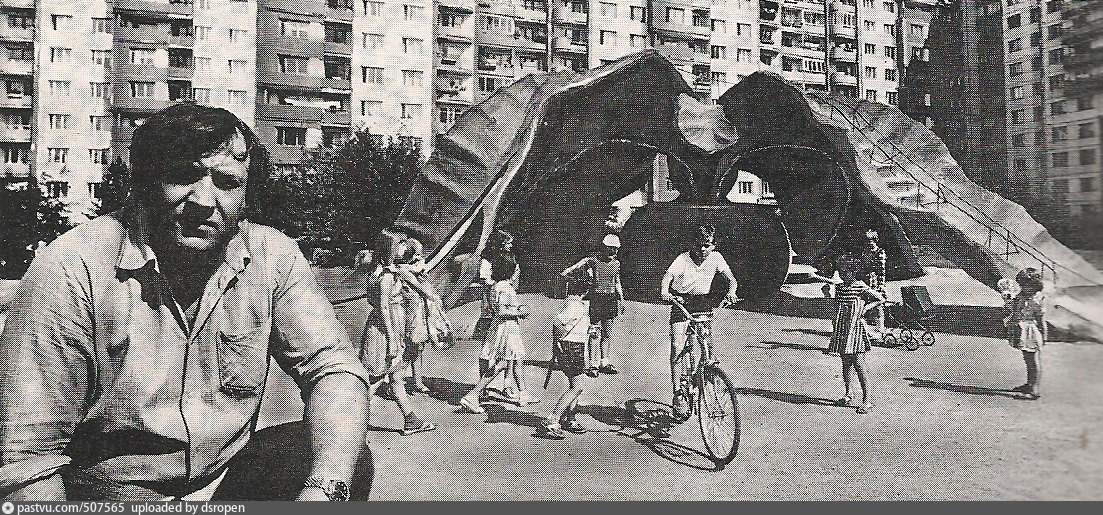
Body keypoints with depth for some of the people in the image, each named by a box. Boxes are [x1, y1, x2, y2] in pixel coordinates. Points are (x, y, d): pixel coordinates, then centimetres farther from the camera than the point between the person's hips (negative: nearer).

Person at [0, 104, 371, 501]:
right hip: (107, 495, -3)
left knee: (351, 462, -20)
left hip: (227, 481, 4)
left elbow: (334, 369, -9)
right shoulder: (71, 270, -15)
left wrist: (325, 487, -27)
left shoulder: (274, 257, -5)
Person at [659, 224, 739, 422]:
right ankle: (678, 394, -10)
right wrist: (665, 293, -51)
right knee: (677, 348, -13)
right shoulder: (683, 259, -16)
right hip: (682, 302, -3)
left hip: (704, 303, 3)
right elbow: (667, 277, -29)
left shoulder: (715, 258, -5)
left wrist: (731, 292, -29)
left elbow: (731, 278, -6)